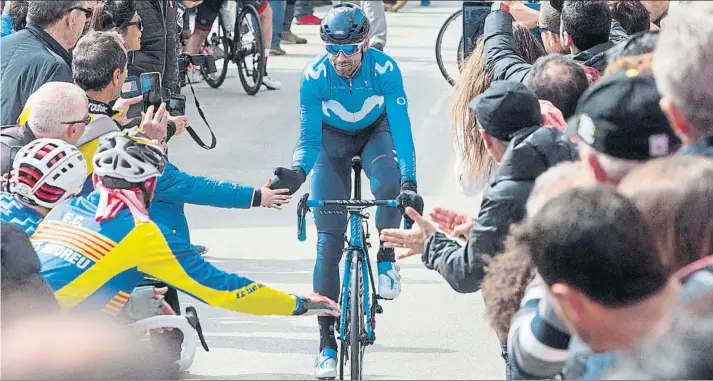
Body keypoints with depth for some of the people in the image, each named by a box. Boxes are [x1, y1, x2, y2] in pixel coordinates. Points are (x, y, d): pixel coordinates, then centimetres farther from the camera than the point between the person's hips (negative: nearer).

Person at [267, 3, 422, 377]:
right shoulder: (314, 76, -28)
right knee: (328, 240, -9)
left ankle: (386, 258, -8)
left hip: (375, 132, 0)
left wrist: (409, 182, -43)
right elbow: (309, 138, -22)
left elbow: (401, 128, -31)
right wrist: (296, 173, -42)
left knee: (388, 183, -36)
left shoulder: (385, 69, -30)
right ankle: (326, 341, -5)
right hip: (332, 138, 0)